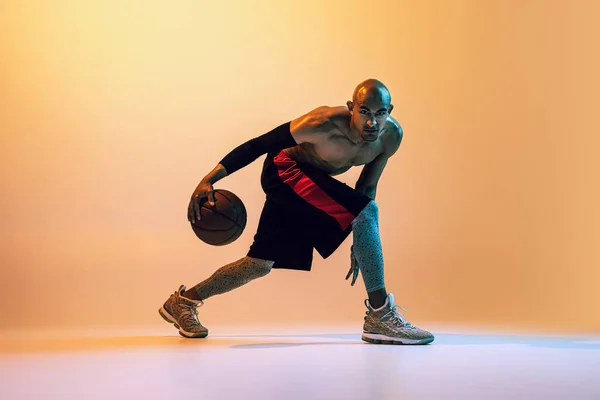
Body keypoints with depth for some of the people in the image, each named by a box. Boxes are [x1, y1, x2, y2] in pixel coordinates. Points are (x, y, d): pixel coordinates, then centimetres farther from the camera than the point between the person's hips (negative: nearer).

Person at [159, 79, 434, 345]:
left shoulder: (391, 136, -13)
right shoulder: (325, 124, -32)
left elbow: (367, 187, 3)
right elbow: (259, 144, -25)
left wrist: (360, 244, 6)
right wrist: (209, 180, -30)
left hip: (311, 182, 8)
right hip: (284, 170, -7)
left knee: (261, 264, 11)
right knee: (367, 211, -25)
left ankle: (183, 302, 27)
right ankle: (380, 316, -19)